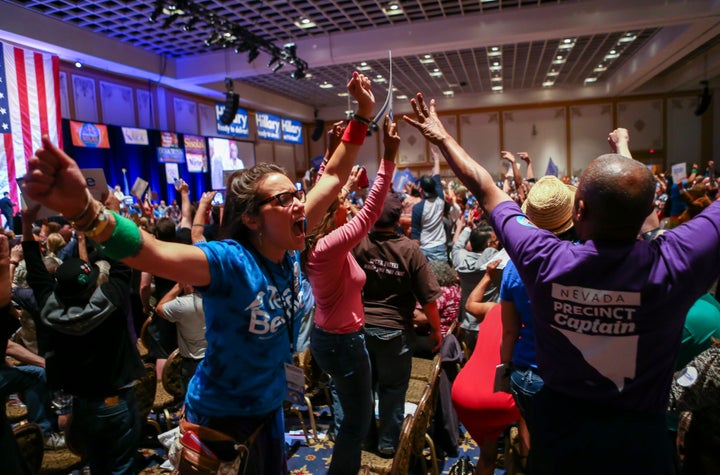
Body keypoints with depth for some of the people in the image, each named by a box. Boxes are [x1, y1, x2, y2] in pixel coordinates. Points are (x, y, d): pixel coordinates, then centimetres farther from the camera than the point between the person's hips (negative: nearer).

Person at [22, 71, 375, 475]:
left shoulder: (289, 248, -11)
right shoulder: (231, 263, -29)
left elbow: (333, 178, -5)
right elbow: (153, 255, -48)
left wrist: (363, 116, -7)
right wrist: (84, 210, -64)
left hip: (270, 409, 6)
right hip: (220, 420, -6)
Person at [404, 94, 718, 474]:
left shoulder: (543, 259, -22)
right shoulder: (674, 264, -25)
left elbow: (484, 188, -9)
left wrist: (441, 137, 6)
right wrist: (624, 152, 6)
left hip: (558, 426, 1)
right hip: (638, 438, 0)